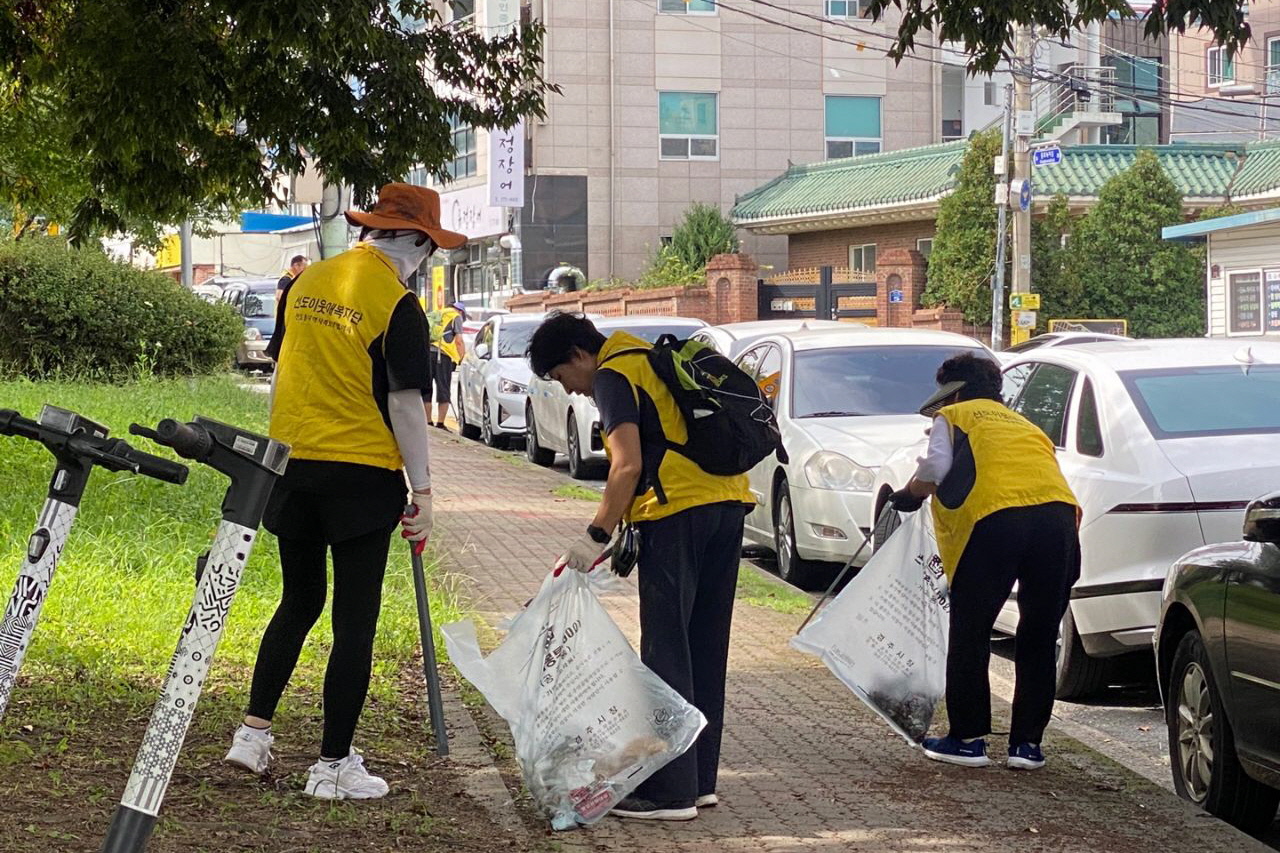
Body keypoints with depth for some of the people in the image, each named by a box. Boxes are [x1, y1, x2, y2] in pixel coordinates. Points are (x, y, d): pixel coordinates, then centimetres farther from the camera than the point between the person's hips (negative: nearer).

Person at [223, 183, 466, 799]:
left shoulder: (304, 284, 7)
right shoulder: (398, 306, -11)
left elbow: (280, 376, 14)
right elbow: (404, 404, -12)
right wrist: (422, 492, -7)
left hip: (292, 465, 6)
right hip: (361, 472, -6)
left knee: (298, 601, 21)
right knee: (354, 621, 2)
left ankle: (253, 731, 16)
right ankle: (333, 766, 5)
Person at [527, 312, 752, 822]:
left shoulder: (613, 376, -3)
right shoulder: (653, 361, 25)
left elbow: (629, 465, -15)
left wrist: (596, 536, -11)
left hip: (679, 512, -9)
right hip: (728, 500, 9)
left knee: (667, 651, -5)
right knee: (704, 649, 13)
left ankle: (670, 790, -4)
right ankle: (699, 778, 19)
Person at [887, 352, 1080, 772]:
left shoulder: (954, 417, 21)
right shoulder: (1024, 424, 38)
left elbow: (935, 469, 4)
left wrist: (906, 497, 20)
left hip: (995, 518, -5)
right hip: (1058, 513, 5)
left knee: (969, 635, 9)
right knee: (1039, 639, 15)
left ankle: (968, 738, 14)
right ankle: (1028, 742, 15)